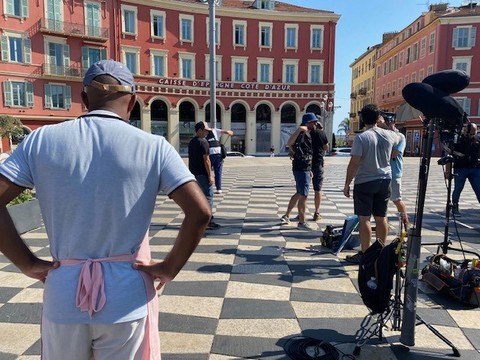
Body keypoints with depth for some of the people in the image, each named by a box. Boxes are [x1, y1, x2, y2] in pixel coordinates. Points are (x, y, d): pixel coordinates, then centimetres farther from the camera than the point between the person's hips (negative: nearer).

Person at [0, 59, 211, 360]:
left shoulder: (42, 140, -3)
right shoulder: (153, 147, -10)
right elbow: (200, 213, -17)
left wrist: (28, 264, 1)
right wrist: (170, 268, -7)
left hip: (63, 298, 2)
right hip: (126, 299, -2)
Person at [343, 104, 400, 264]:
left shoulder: (361, 138, -15)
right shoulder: (389, 135, 1)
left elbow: (354, 163, -17)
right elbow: (398, 138, 28)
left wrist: (347, 184, -8)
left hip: (364, 183, -5)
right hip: (384, 180, 6)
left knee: (364, 219, 0)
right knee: (381, 218, 12)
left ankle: (364, 254, 5)